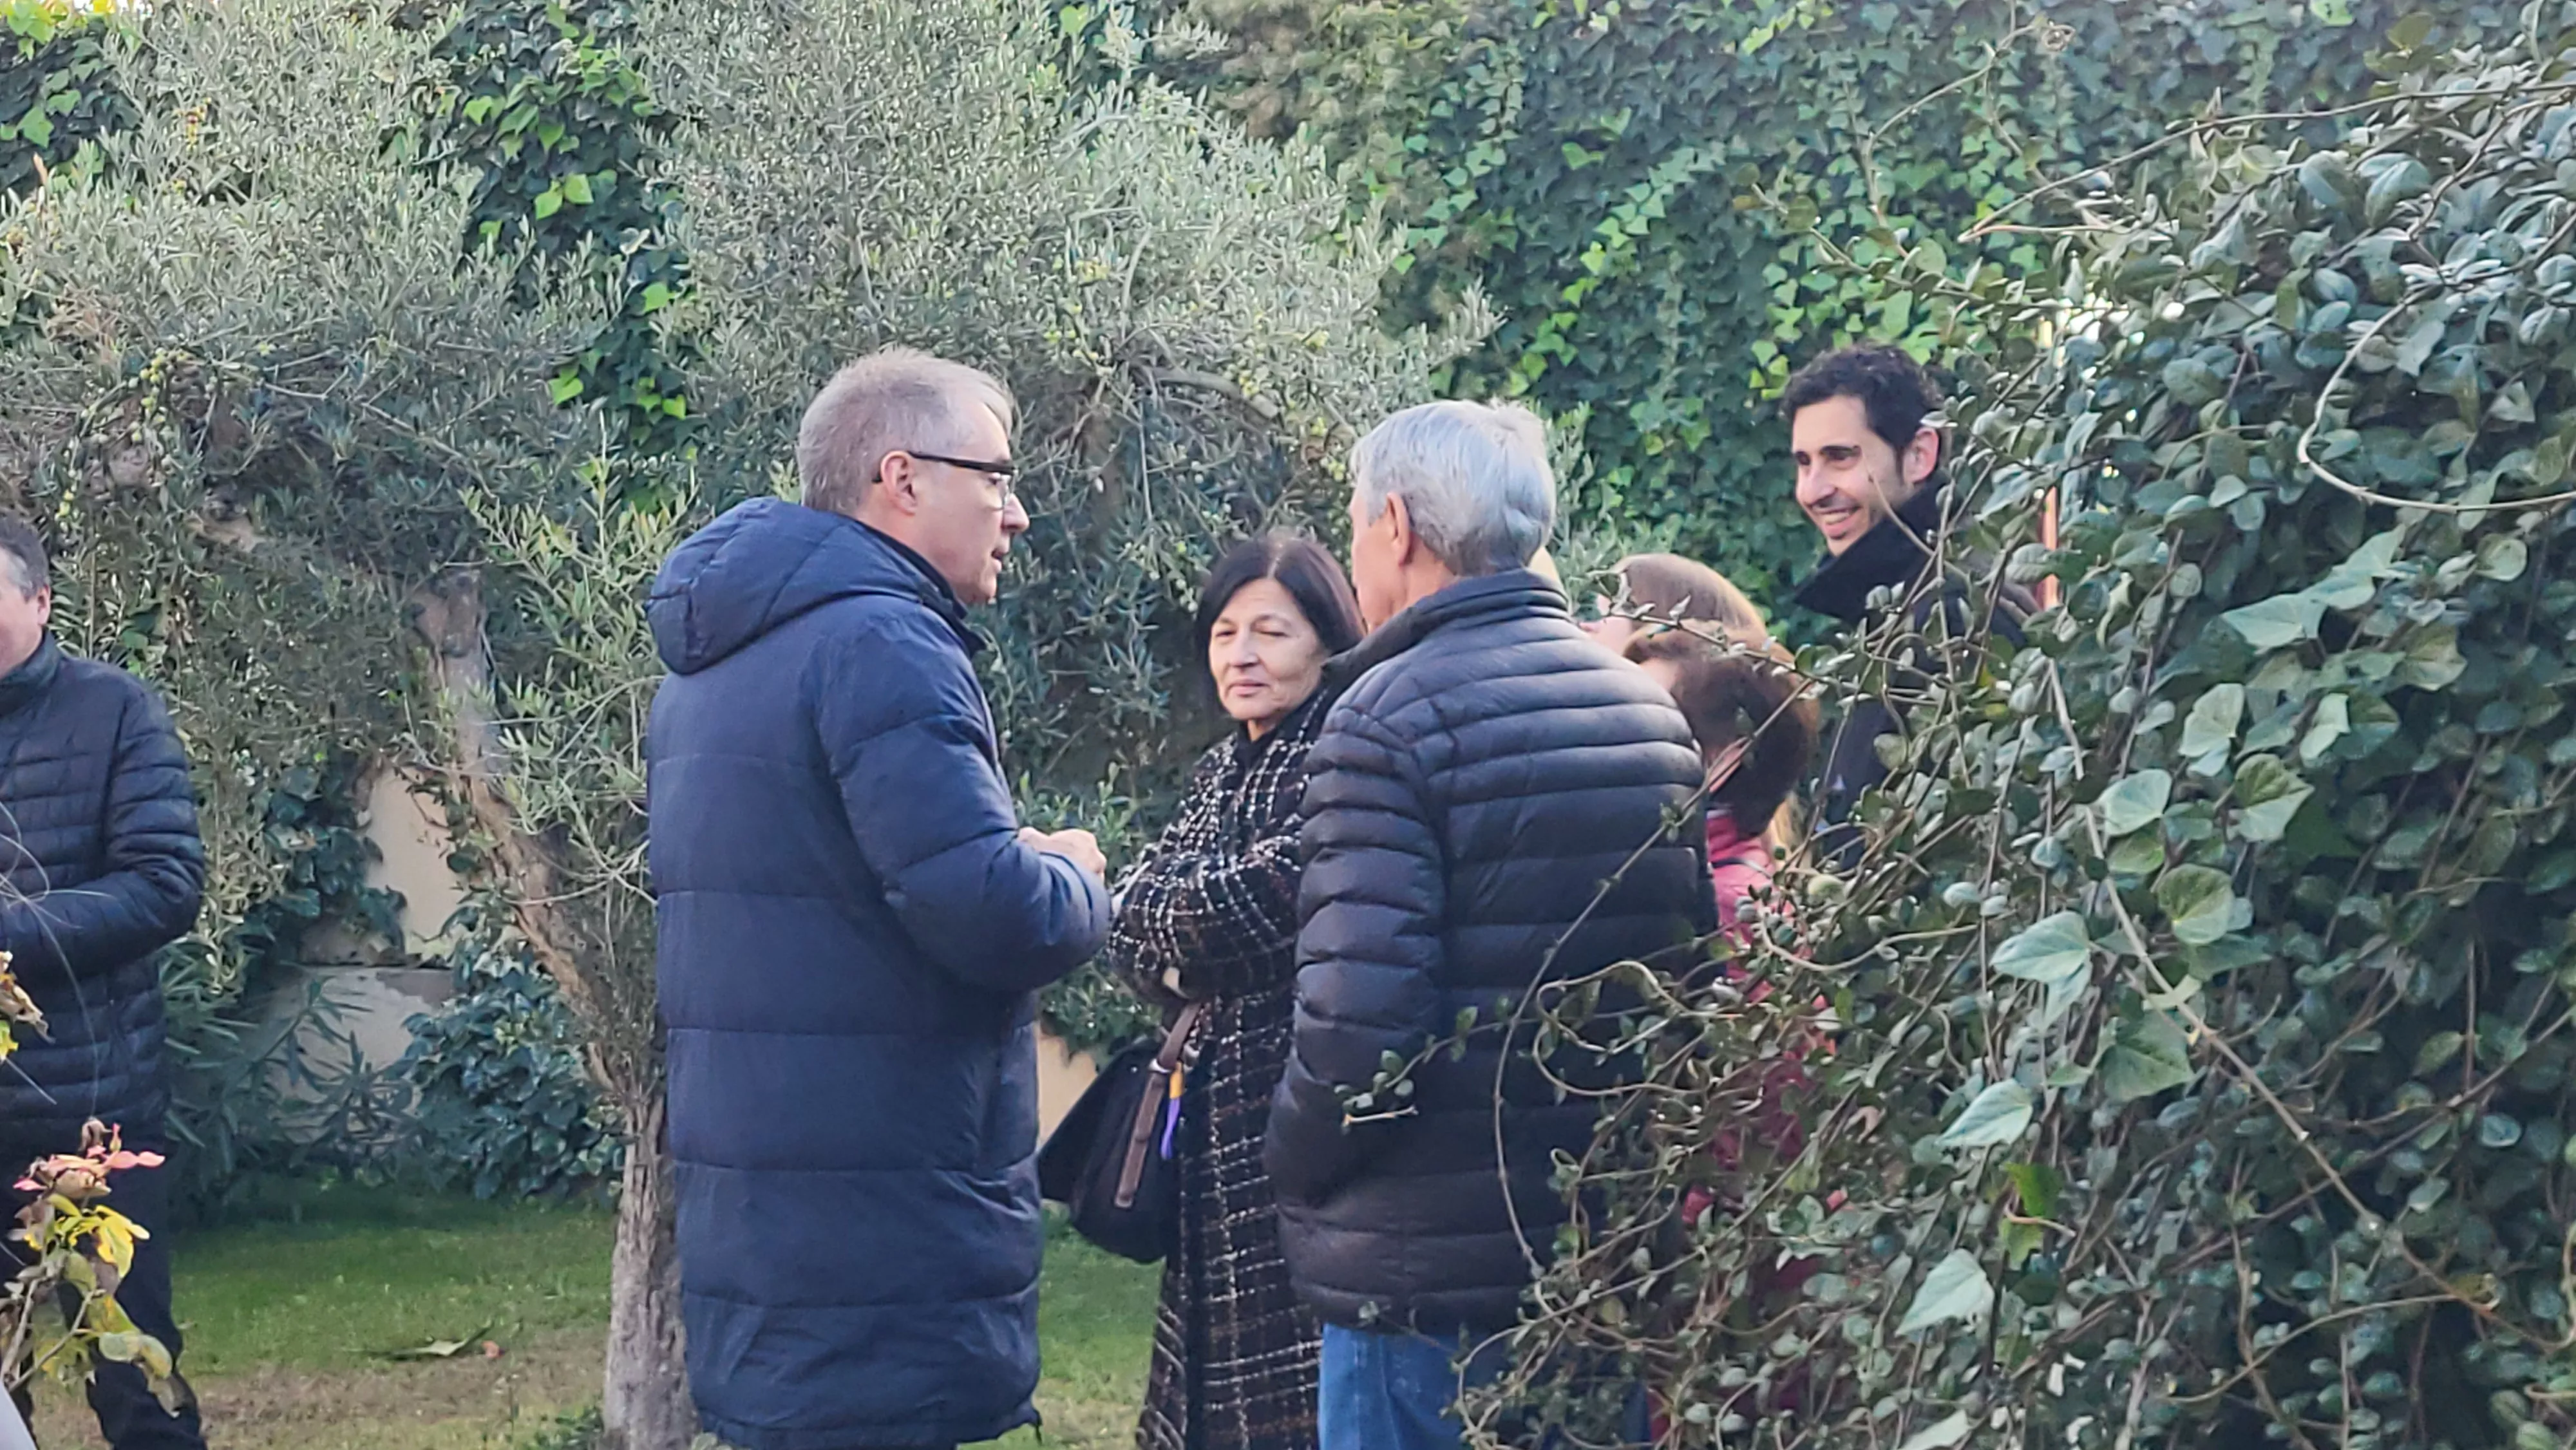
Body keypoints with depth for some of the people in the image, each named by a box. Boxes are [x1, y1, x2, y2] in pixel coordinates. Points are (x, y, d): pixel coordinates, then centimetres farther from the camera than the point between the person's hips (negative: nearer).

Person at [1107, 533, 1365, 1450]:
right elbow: (1136, 935, 9)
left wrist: (1173, 913, -1)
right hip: (1217, 1116, 8)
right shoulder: (1223, 770, 15)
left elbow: (1272, 902, -20)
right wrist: (1185, 965, -12)